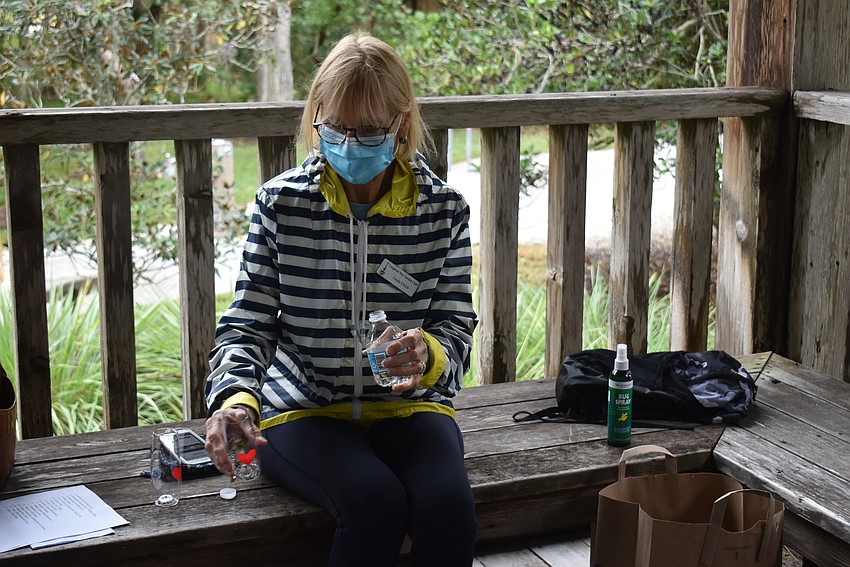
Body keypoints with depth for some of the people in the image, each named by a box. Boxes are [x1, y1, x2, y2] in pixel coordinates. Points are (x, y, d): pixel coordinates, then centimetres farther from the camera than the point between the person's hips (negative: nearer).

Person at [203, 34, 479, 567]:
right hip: (304, 408, -1)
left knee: (448, 503, -28)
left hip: (407, 403, 2)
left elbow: (457, 328, 0)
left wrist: (430, 355, -25)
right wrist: (235, 398, -24)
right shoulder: (281, 202, -4)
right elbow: (248, 323, -3)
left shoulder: (443, 208, -1)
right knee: (376, 502, -30)